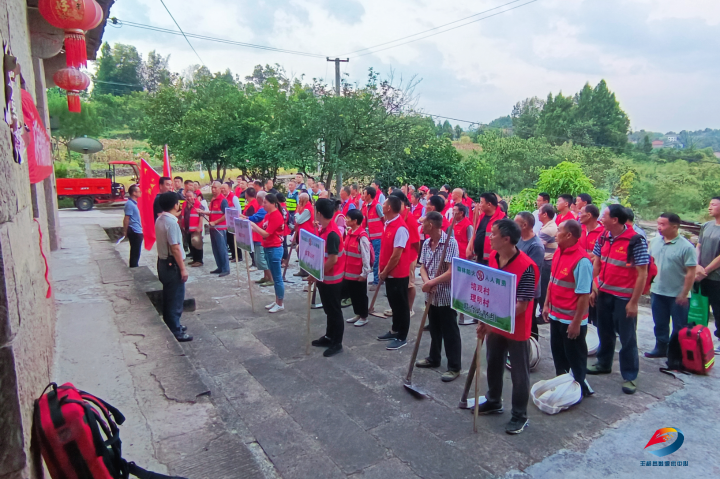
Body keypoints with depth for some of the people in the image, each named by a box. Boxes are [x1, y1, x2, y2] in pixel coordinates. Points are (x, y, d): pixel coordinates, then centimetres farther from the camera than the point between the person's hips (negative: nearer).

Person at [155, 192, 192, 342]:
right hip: (172, 264, -9)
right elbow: (175, 248, -23)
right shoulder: (171, 222, -22)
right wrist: (183, 268, -19)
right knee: (176, 298, 0)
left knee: (169, 296, 20)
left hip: (163, 262, 9)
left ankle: (170, 325, 32)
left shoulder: (160, 219, 7)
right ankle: (176, 332, 8)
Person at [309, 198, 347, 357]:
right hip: (325, 278, 10)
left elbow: (333, 259, -26)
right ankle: (329, 337, 34)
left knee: (335, 311, 3)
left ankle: (337, 343, 16)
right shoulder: (325, 230, 6)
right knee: (329, 310, 20)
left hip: (332, 279, -9)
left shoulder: (332, 234, -25)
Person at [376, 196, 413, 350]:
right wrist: (382, 269, 9)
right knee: (393, 303, 20)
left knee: (401, 305, 4)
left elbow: (396, 255, -22)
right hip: (389, 273, 9)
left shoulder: (400, 228, -23)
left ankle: (402, 337, 16)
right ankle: (395, 330, 34)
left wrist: (385, 272, -13)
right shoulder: (388, 224, 5)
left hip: (398, 274, -9)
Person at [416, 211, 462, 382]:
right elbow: (422, 267, 5)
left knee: (450, 333, 4)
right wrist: (426, 282, -15)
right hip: (431, 295, 7)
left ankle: (454, 367, 16)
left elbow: (451, 272, -23)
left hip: (446, 296, -7)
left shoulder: (450, 243, -18)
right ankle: (434, 358, 37)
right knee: (434, 329, 21)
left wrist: (431, 283, -19)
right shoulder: (426, 244, 5)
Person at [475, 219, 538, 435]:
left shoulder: (526, 267, -26)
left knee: (519, 374, 11)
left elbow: (521, 306, -24)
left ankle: (520, 416, 28)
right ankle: (493, 401, 44)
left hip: (516, 329, -7)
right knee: (493, 365, 22)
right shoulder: (492, 258, -3)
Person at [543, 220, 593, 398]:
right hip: (556, 315, 8)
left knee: (575, 357, 11)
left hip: (572, 319, -8)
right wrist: (547, 304, 12)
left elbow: (584, 295, -22)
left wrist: (576, 322, -20)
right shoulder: (559, 253, 2)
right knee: (558, 353, 22)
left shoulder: (582, 260, -23)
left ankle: (579, 388, 30)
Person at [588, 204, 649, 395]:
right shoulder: (603, 237, 2)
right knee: (604, 331, 19)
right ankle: (604, 363, 37)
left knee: (627, 337, 5)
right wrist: (592, 289, 4)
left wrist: (634, 302, -14)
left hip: (624, 297, -6)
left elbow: (642, 274, -14)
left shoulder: (636, 241, -17)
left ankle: (630, 376, 19)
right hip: (603, 293, 6)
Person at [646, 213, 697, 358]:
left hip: (678, 295, -5)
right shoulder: (655, 241, 0)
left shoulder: (686, 247, -16)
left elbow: (691, 273, -15)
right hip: (657, 292, 5)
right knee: (660, 324, 18)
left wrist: (684, 294, -15)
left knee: (679, 327, 10)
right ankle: (661, 348, 34)